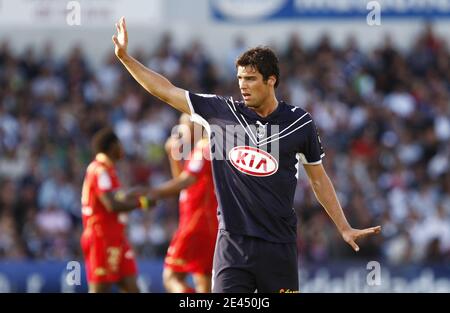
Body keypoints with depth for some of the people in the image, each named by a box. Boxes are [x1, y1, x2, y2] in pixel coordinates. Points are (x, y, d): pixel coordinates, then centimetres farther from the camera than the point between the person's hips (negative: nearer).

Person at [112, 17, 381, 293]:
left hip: (279, 246, 0)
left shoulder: (299, 122, 2)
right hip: (233, 241, 0)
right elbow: (166, 91, 7)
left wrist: (344, 228, 13)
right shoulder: (222, 111, 3)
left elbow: (318, 179, 13)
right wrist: (125, 57, 2)